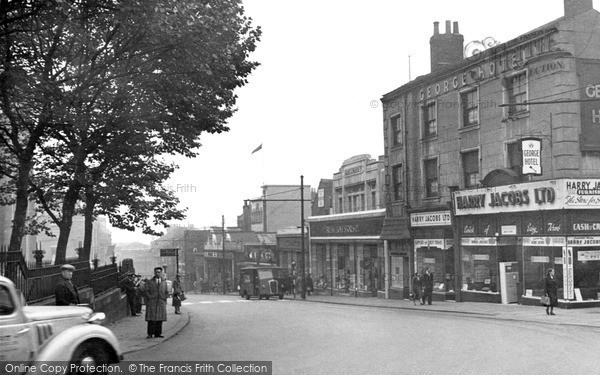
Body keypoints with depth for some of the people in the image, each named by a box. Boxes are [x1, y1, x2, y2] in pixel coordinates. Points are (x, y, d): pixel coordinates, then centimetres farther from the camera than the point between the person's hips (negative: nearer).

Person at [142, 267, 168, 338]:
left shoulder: (164, 282, 16)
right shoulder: (149, 282, 8)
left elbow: (166, 292, 18)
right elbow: (146, 291, 2)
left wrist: (164, 298, 3)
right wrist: (149, 298, -9)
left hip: (161, 303, 3)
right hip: (151, 303, -2)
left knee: (160, 319, 1)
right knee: (151, 319, -7)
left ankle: (158, 333, 5)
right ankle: (150, 334, -5)